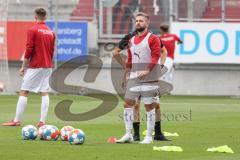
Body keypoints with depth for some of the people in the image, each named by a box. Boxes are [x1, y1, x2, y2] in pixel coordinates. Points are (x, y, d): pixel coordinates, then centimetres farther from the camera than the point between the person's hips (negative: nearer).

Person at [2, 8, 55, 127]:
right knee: (45, 93, 3)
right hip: (47, 67, 6)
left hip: (35, 67, -6)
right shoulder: (50, 32, 10)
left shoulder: (33, 30, -9)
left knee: (23, 92, -1)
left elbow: (28, 50, -12)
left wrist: (23, 67, -6)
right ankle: (42, 121, -3)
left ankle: (17, 120, -3)